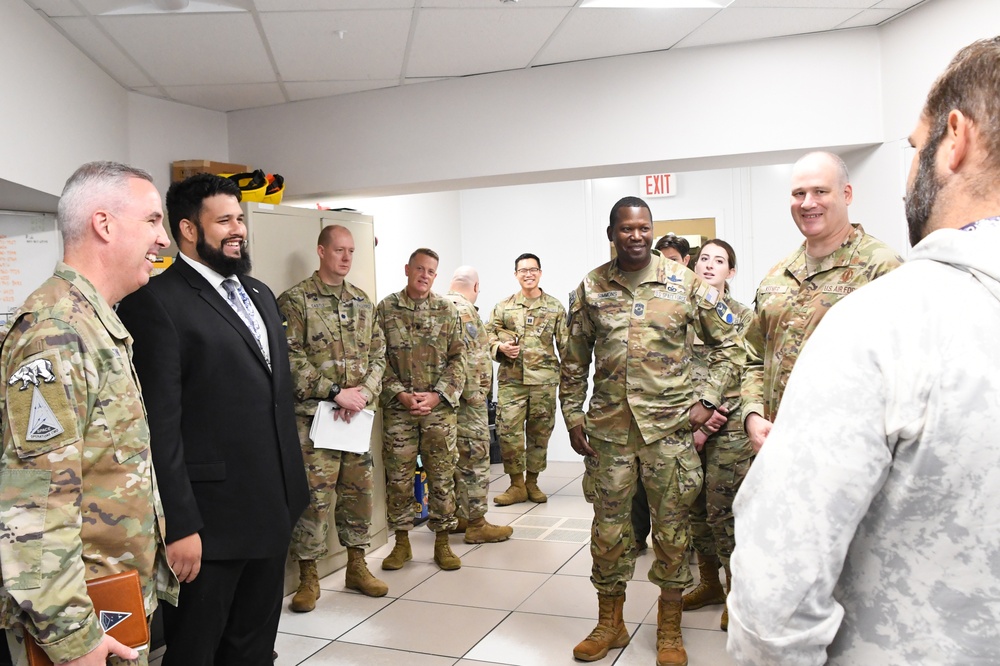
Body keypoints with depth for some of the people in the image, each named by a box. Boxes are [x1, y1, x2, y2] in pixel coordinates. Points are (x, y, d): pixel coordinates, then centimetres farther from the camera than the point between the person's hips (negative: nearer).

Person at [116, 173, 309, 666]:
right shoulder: (156, 301, -12)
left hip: (274, 509, 7)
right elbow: (160, 423, -16)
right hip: (211, 520, -7)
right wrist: (179, 526, -18)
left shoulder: (260, 295, 14)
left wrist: (293, 486, 15)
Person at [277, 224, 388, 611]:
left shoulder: (363, 302, 12)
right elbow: (291, 361, -13)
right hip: (312, 416, -5)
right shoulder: (295, 301, -6)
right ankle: (308, 577, 13)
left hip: (356, 415, 6)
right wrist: (336, 393, -16)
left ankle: (357, 566, 28)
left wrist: (364, 392, -7)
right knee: (313, 496, -2)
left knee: (359, 491, 12)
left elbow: (378, 355, 11)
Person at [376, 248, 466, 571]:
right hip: (398, 409, 0)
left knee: (442, 475, 4)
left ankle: (442, 542, 17)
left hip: (440, 408, 1)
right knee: (398, 477, 5)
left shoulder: (446, 310, 5)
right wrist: (400, 394, -11)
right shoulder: (385, 309, 2)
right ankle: (402, 542, 20)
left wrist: (437, 395, -9)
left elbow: (458, 358, 3)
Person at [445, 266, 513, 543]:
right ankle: (476, 524, 1)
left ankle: (453, 516, 24)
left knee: (453, 458, 16)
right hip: (467, 399, -10)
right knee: (474, 459, -4)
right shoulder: (465, 310, -14)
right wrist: (475, 394, -18)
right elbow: (469, 357, -22)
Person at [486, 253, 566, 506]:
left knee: (540, 432, 8)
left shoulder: (554, 307, 7)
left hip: (544, 380, 0)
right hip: (511, 380, 0)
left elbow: (565, 342, 6)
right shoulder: (503, 307, 7)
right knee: (508, 431, -5)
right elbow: (489, 335, 10)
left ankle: (532, 482, 23)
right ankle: (517, 485, 10)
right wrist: (500, 347, -11)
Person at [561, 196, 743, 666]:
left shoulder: (685, 282, 0)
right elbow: (574, 362, 10)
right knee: (608, 524, 9)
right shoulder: (591, 288, 5)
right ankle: (609, 624, 27)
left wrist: (707, 401, -3)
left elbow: (728, 345, 6)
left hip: (669, 423, -1)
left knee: (671, 525, 6)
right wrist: (573, 418, 6)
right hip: (609, 425, 2)